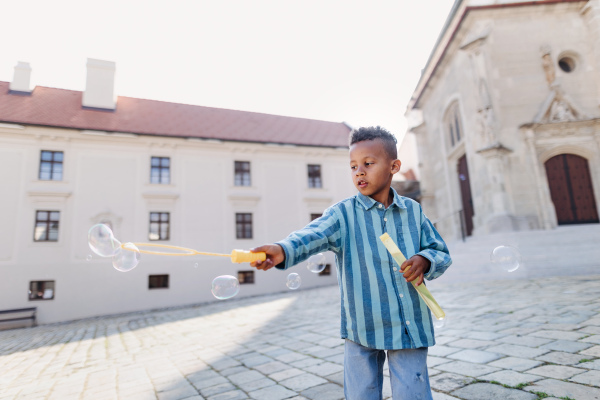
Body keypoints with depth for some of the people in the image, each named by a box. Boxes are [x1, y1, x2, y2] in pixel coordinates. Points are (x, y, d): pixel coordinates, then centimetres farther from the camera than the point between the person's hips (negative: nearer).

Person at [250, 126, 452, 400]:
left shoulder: (413, 210, 4)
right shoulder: (344, 213, -6)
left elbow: (441, 253, 10)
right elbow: (312, 235, -25)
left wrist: (424, 260, -13)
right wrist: (282, 250, -45)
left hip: (411, 327, 2)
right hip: (362, 326, -1)